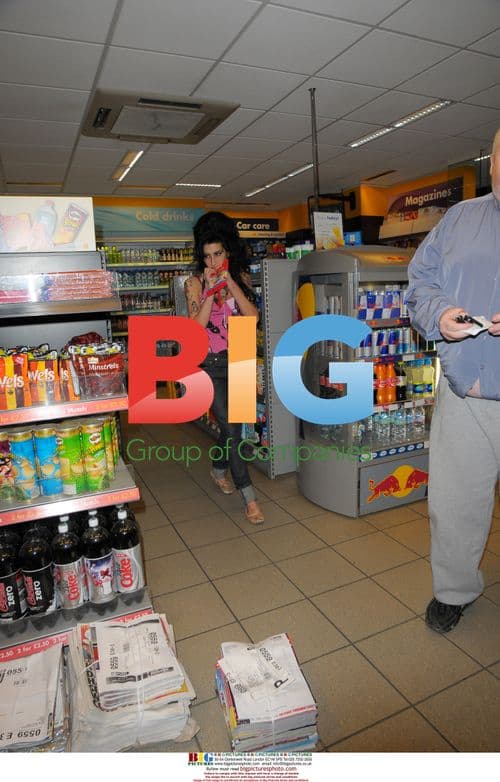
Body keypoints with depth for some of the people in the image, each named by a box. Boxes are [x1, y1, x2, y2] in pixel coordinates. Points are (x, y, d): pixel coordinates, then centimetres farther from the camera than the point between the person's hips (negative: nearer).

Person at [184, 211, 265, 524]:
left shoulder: (242, 278, 4)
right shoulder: (196, 283, -4)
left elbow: (253, 316, -11)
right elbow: (196, 326, -15)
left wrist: (230, 281, -16)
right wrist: (212, 289, -20)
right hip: (211, 363, -3)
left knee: (234, 424, 14)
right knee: (230, 427, -7)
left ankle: (219, 469, 41)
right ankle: (249, 496, 1)